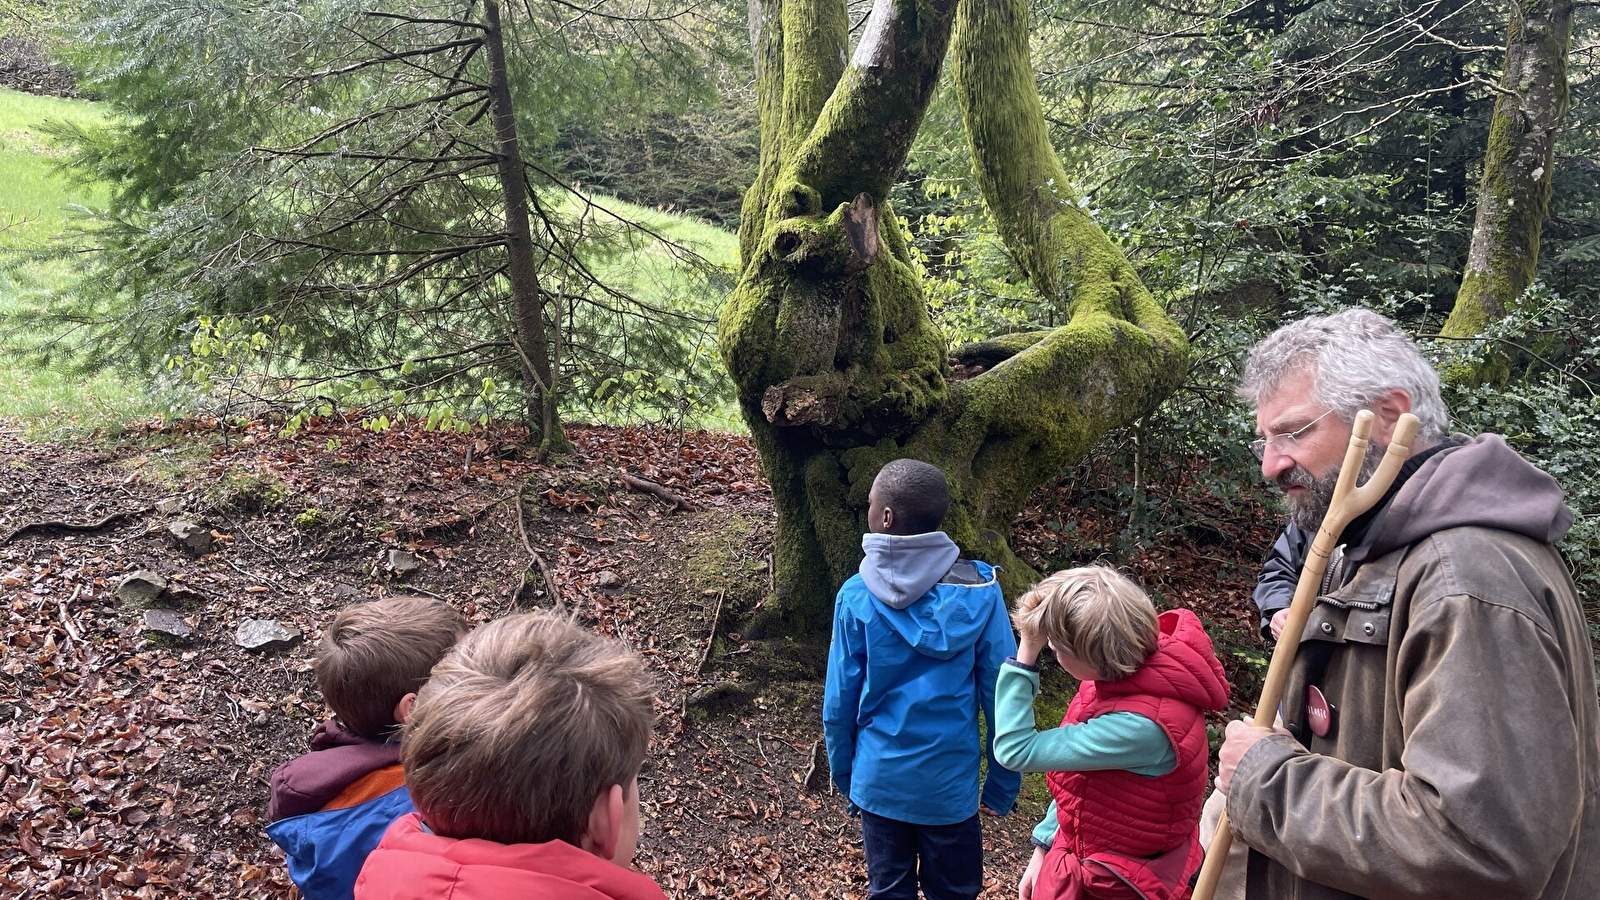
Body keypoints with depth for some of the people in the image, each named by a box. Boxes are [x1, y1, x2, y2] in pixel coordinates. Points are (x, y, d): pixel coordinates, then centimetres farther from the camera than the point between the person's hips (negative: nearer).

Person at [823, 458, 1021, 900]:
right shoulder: (979, 590, -14)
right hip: (950, 781, 0)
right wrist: (1003, 784, 3)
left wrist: (844, 777, 10)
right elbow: (1000, 693, -9)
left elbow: (839, 701, -5)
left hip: (879, 780, 1)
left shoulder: (856, 596, -13)